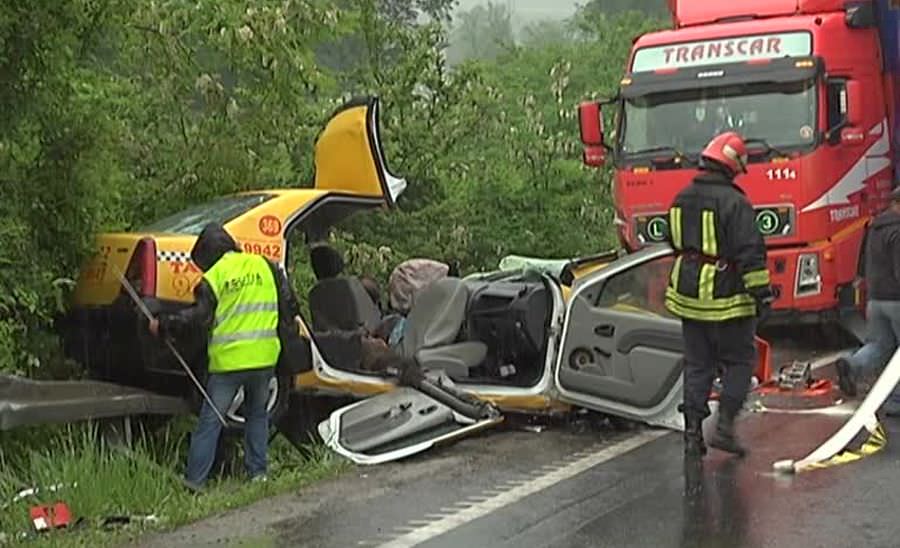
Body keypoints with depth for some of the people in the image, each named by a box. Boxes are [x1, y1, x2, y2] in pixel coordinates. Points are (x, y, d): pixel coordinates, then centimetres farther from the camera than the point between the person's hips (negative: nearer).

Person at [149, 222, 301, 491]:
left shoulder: (212, 279, -6)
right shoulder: (267, 267, 5)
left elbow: (197, 319, -7)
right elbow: (288, 303, 10)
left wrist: (162, 325, 5)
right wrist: (293, 320, 30)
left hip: (227, 361, -4)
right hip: (264, 358, 4)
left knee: (210, 420, 3)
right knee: (257, 415, 20)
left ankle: (195, 479, 3)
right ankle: (258, 473, 18)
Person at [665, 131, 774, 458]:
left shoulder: (681, 199, 9)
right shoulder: (733, 202, -15)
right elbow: (750, 253, -18)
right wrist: (762, 293, -14)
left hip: (688, 295, 7)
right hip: (726, 299, -6)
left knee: (697, 365, 12)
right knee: (739, 362, 8)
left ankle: (693, 433, 10)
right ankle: (725, 426, 0)